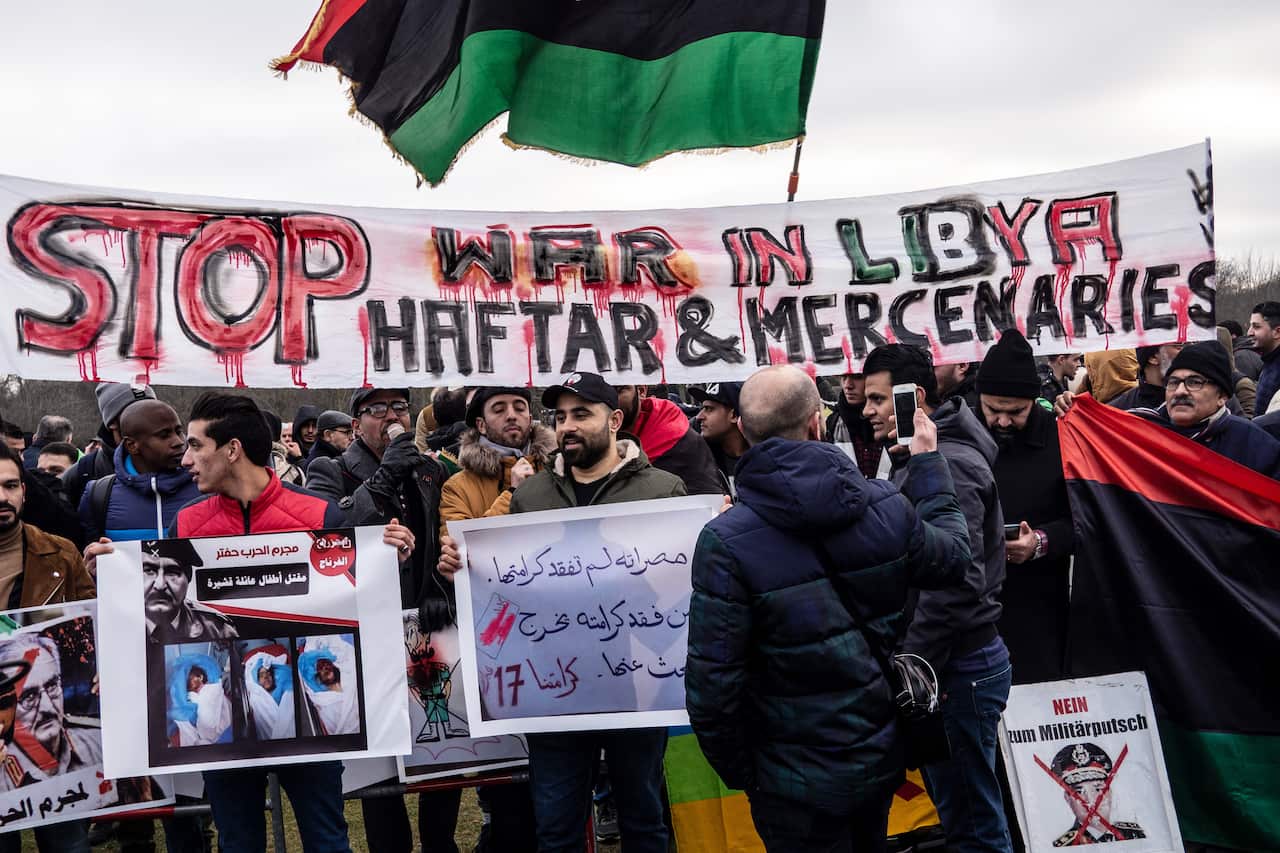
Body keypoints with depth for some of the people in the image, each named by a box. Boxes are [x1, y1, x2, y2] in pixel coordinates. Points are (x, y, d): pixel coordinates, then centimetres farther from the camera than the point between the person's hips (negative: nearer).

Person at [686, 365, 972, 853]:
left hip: (800, 780, -4)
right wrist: (928, 465, 20)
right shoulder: (885, 506, -12)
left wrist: (736, 771, -5)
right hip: (883, 755, 4)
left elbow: (713, 681, -23)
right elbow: (954, 557, 9)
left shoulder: (727, 543, -24)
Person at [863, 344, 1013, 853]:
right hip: (950, 659, 10)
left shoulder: (948, 465, -18)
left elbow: (957, 583, -25)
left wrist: (908, 667, -21)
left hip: (959, 664, -10)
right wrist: (907, 661, 15)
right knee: (957, 803, 20)